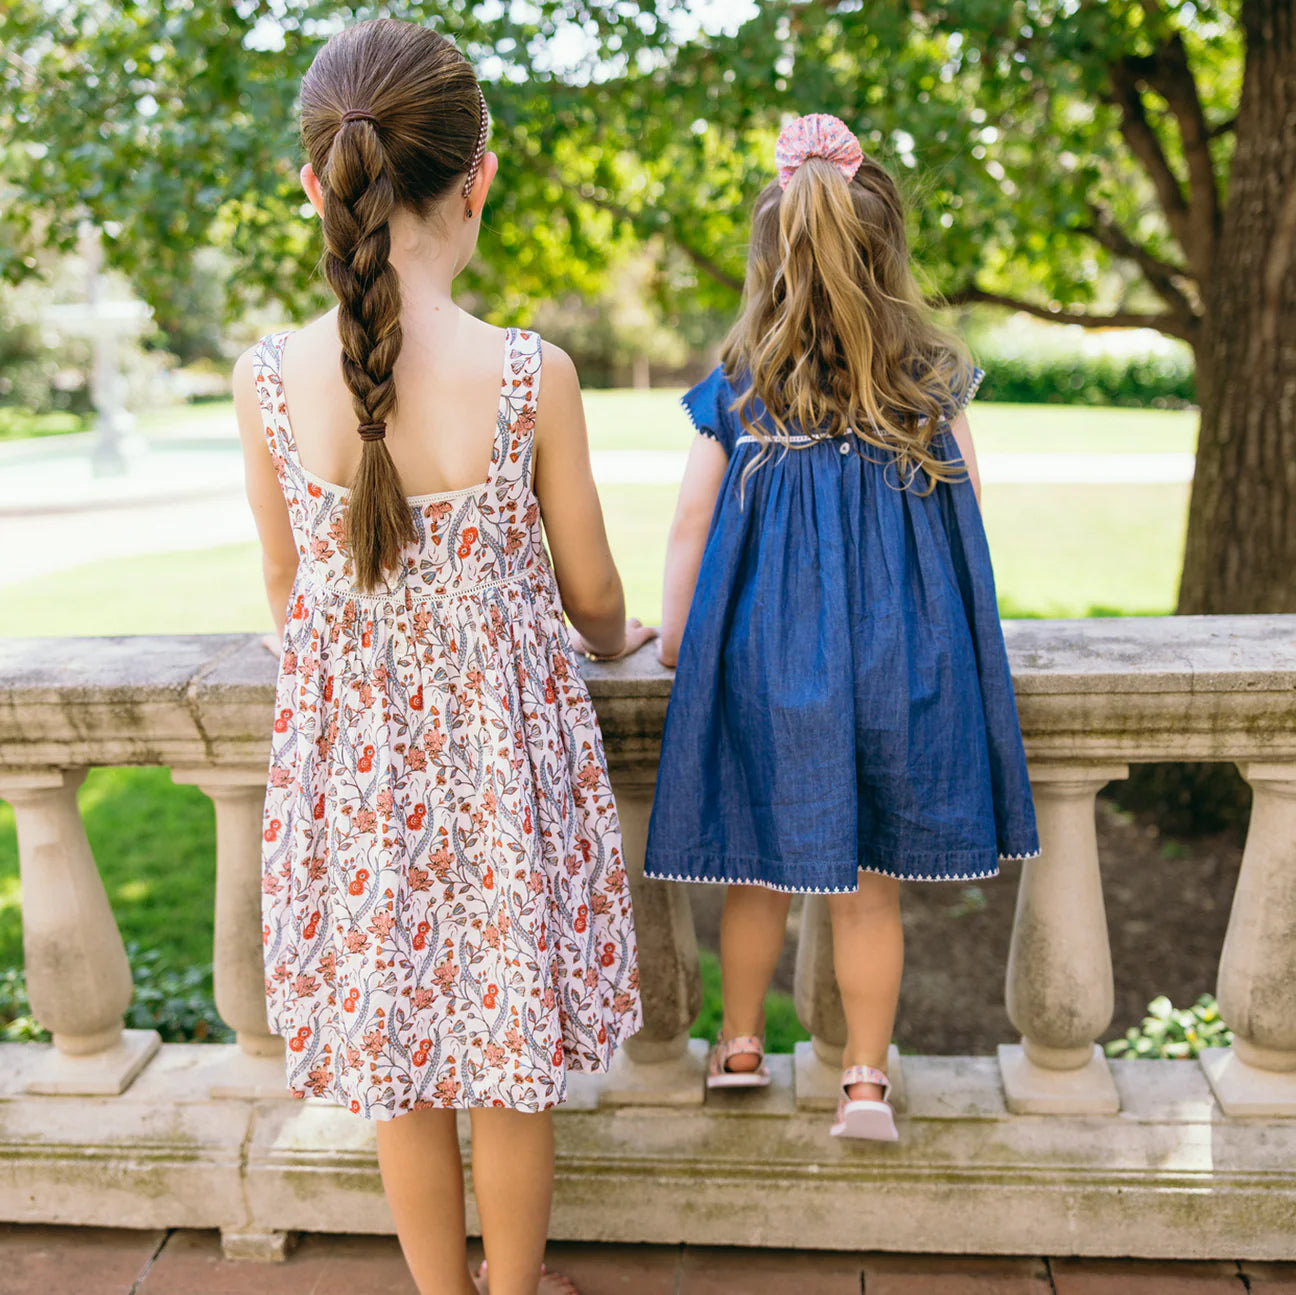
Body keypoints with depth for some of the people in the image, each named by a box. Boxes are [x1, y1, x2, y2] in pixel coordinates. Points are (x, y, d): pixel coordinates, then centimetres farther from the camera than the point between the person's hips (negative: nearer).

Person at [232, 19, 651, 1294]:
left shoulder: (267, 376, -11)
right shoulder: (531, 375, -17)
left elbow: (287, 589, 4)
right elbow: (588, 593, -4)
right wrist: (619, 639, 20)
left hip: (348, 747, 2)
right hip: (506, 740, -2)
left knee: (399, 1067, 20)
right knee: (510, 1067, 19)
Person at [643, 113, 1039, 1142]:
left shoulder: (735, 393, -4)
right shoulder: (933, 383, -2)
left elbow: (690, 528, -2)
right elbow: (969, 513, 6)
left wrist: (674, 638, 12)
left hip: (765, 662, 0)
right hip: (900, 662, 0)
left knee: (758, 868, 17)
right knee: (870, 887, 12)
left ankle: (740, 1046, 34)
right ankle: (866, 1078, 23)